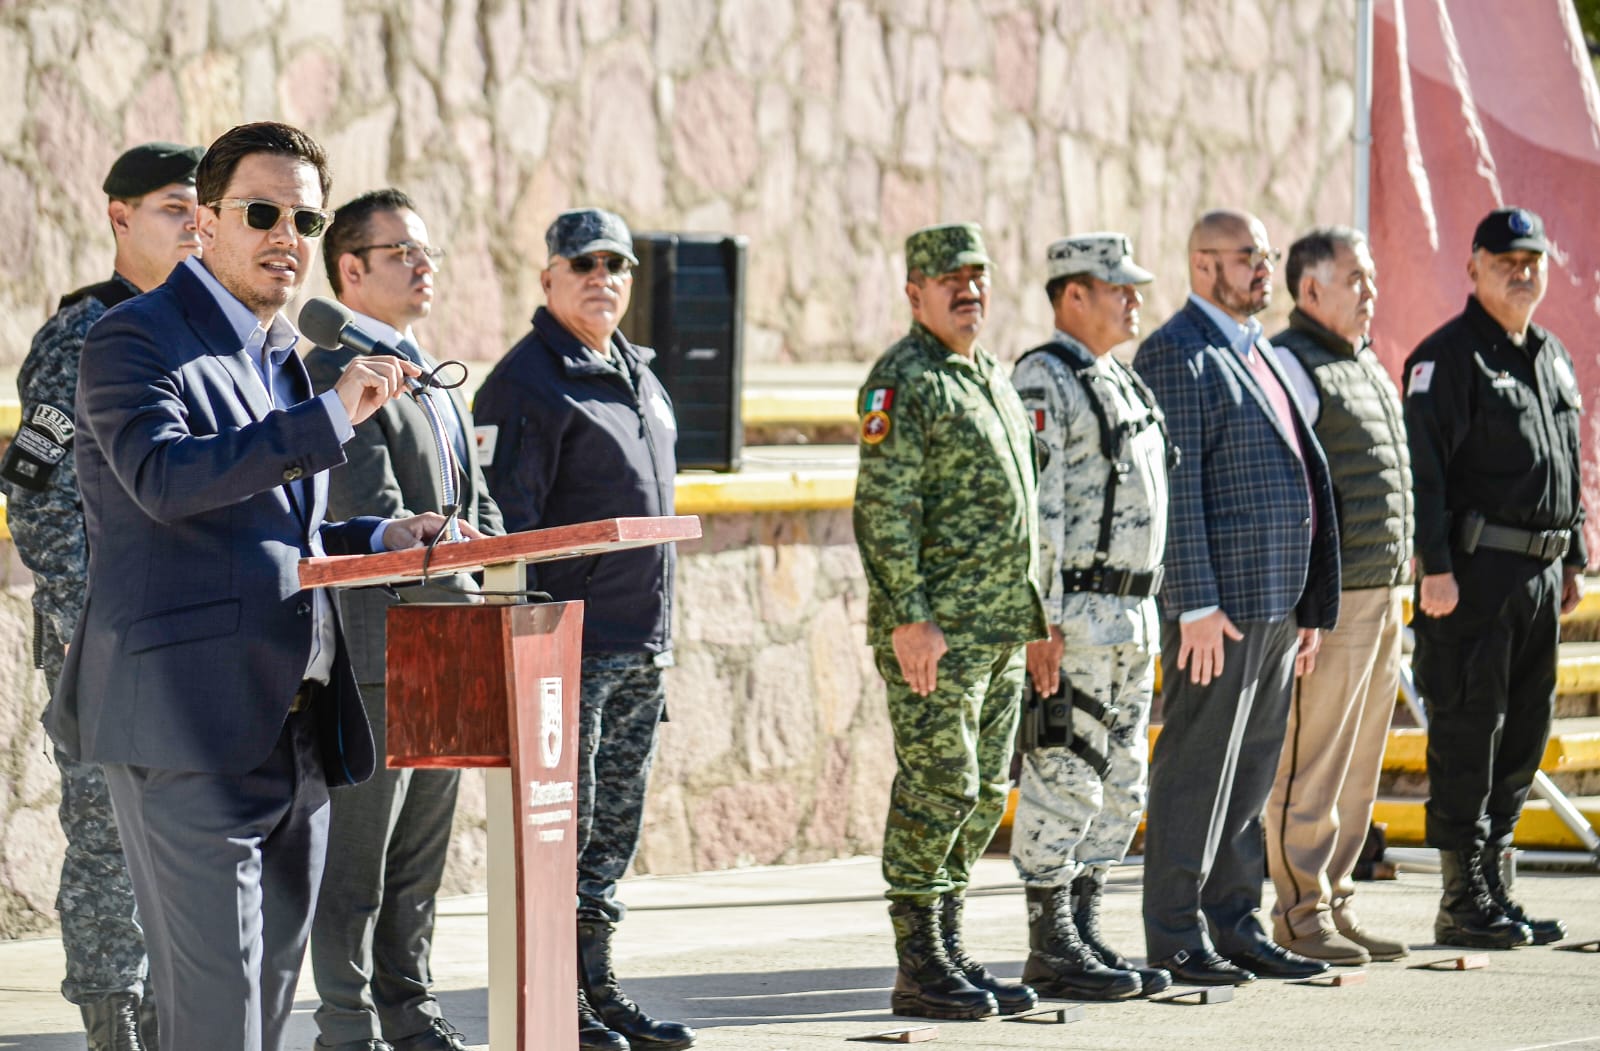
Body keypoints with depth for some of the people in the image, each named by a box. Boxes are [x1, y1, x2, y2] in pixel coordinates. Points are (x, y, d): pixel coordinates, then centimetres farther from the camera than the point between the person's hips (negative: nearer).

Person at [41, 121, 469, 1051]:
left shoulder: (285, 355, 21)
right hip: (190, 725, -9)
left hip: (295, 724, 9)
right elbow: (166, 478, -24)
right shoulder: (134, 341, -5)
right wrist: (332, 417, -26)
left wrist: (379, 541, 13)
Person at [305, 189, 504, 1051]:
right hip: (373, 649, -9)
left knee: (420, 856, 13)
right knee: (357, 855, -3)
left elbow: (476, 512, 21)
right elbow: (371, 517, -18)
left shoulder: (431, 384, 20)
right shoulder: (334, 372, -9)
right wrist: (467, 603, -19)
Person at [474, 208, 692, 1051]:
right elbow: (507, 523, -15)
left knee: (616, 822, 12)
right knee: (562, 820, -5)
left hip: (641, 648, 9)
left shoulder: (640, 379, 17)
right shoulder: (528, 382, -10)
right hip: (570, 641, -8)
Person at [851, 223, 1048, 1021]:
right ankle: (919, 971, -3)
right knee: (936, 790, -7)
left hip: (1000, 629, 9)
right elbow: (884, 507, -17)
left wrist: (1031, 619, 20)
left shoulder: (990, 377, 18)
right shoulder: (903, 380, -10)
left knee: (982, 797, 11)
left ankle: (949, 952, 17)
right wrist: (909, 618, -22)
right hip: (937, 630, -9)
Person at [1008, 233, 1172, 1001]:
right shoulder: (1044, 382, -11)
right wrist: (1042, 624, -22)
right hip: (1075, 616, -9)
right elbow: (1035, 511, -18)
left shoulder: (1119, 383, 18)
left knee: (1120, 787, 11)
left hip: (1131, 614, 9)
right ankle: (1050, 951, -2)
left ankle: (1085, 934, 17)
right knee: (1065, 781, -6)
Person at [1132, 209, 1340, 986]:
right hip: (1218, 603, -9)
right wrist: (1197, 607, -21)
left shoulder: (1261, 356, 19)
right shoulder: (1177, 354, -10)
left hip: (1275, 601, 9)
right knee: (1195, 769, -5)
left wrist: (1306, 607, 19)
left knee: (1250, 775, 12)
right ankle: (1174, 940, -1)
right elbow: (1175, 486, -16)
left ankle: (1235, 928, 17)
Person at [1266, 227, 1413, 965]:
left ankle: (1335, 906, 16)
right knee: (1310, 765, -6)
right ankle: (1300, 915, -2)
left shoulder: (1367, 367, 19)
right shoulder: (1288, 366, -10)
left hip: (1381, 594, 9)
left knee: (1358, 767, 11)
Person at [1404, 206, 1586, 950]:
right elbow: (1423, 467, -13)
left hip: (1540, 575, 8)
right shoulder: (1448, 357, -7)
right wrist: (1436, 567, -20)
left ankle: (1493, 888, 17)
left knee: (1525, 733, 10)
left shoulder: (1553, 357, 18)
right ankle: (1464, 904, -2)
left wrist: (1574, 560, 19)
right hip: (1476, 569, -8)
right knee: (1468, 733, -5)